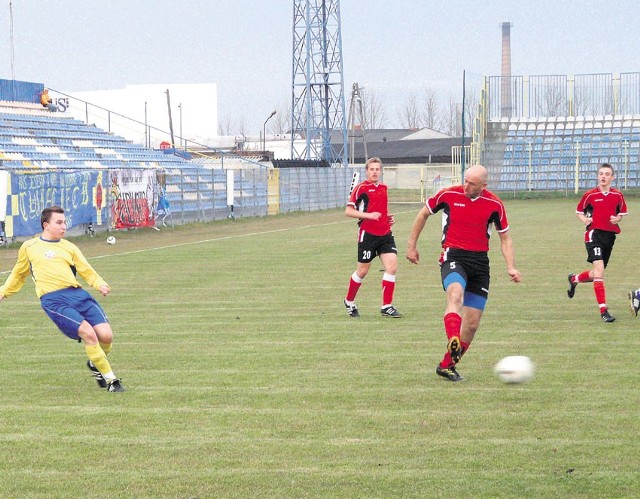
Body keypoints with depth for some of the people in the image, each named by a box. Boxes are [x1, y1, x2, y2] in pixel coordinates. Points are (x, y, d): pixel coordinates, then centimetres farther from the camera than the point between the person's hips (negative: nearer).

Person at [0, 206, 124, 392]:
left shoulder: (69, 247, 20)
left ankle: (95, 364, 21)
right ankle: (110, 379, -10)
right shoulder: (28, 247, 18)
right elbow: (19, 274, 33)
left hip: (77, 293, 3)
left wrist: (100, 284, -5)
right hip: (53, 300, -3)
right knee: (88, 333, -23)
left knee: (106, 335, -13)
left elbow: (87, 271, 14)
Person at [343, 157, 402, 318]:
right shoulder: (361, 188, -6)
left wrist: (389, 217, 9)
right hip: (367, 234, -5)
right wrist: (369, 215, -20)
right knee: (362, 271, 5)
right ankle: (349, 302, 27)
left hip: (385, 233, 5)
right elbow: (348, 211, -10)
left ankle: (387, 306, -3)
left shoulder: (383, 188, 13)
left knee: (392, 267, -8)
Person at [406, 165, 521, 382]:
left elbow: (505, 238, 11)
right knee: (456, 295, -36)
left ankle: (447, 365, 17)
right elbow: (423, 214, 13)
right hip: (453, 256, -3)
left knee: (472, 324, 1)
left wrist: (511, 267, -1)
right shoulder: (449, 194, -3)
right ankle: (453, 343, -56)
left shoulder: (494, 204, 0)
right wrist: (412, 245, 15)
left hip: (480, 261, 3)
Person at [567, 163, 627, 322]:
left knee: (597, 274, 13)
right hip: (594, 233, -4)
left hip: (610, 235, 4)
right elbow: (579, 211, 11)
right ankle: (603, 310, -18)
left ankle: (574, 279, 47)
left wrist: (618, 218, -4)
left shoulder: (618, 195, 5)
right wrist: (584, 220, -10)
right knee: (599, 270, -19)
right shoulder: (590, 195, -2)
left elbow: (622, 212, 19)